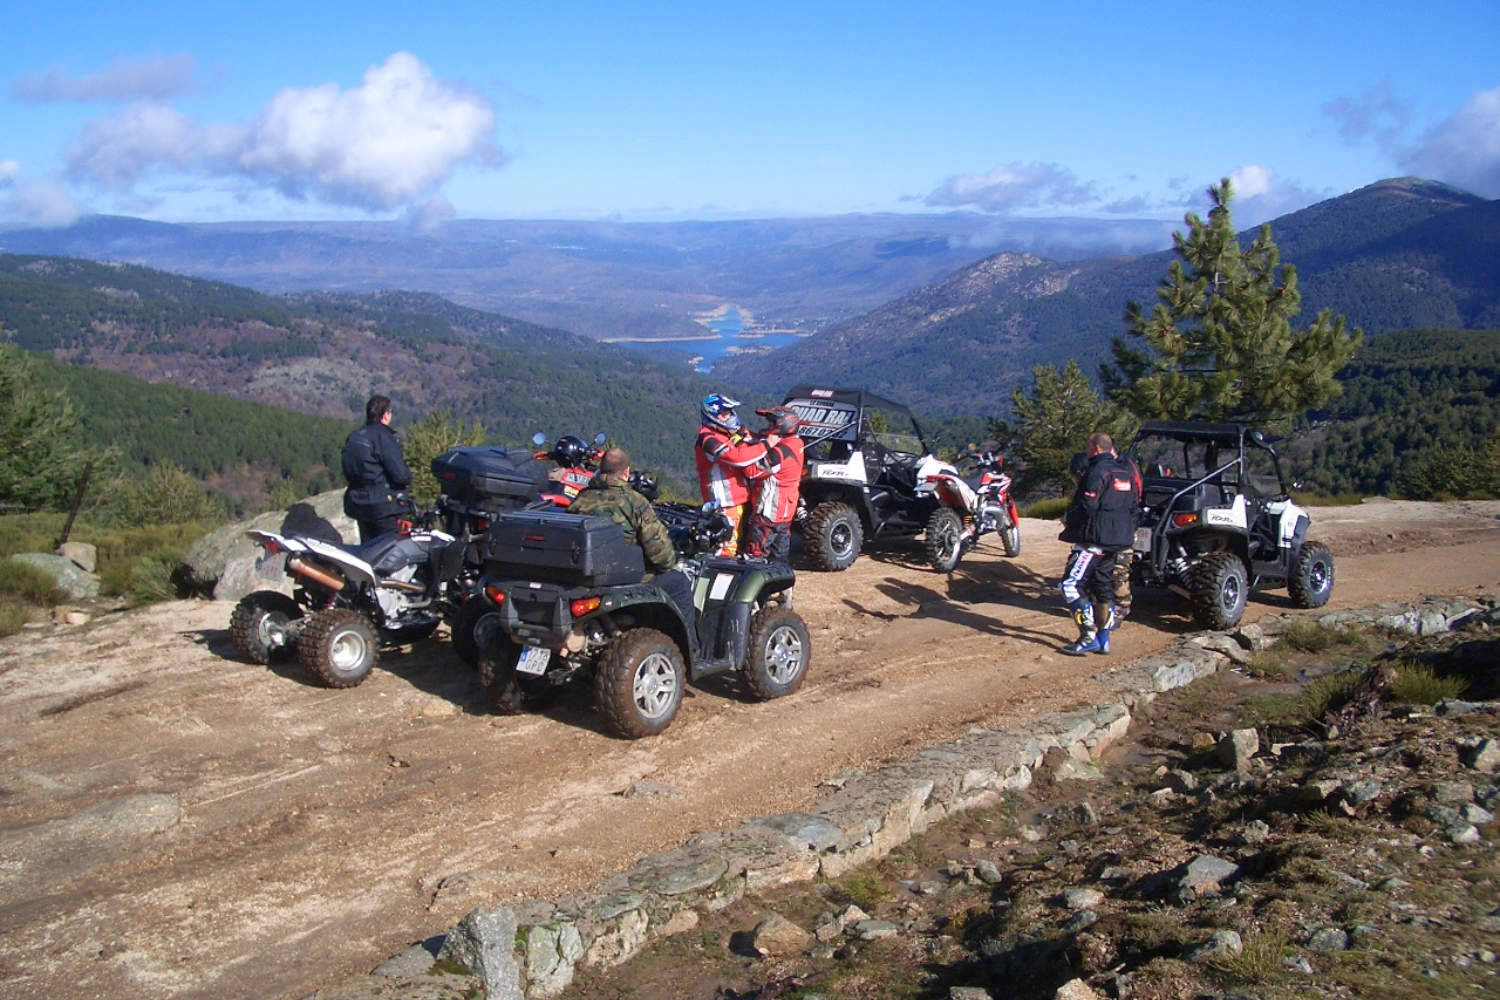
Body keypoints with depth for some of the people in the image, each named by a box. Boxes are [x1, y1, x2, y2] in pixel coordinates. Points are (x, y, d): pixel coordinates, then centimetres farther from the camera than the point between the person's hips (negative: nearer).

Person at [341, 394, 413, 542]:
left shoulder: (353, 437, 10)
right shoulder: (385, 437, -14)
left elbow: (347, 474, 13)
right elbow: (400, 474, -19)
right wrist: (408, 480, 1)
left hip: (357, 504, 8)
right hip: (383, 506, -8)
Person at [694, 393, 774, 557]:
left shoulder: (731, 434, 15)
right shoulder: (708, 440, -17)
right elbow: (736, 457, -28)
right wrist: (766, 445, -22)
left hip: (738, 500, 10)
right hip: (725, 504, -10)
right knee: (727, 547, -9)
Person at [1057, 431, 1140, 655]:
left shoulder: (1098, 471, -15)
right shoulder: (1126, 471, 12)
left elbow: (1087, 506, -22)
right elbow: (1134, 504, 16)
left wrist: (1068, 520, -5)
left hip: (1094, 538, -9)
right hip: (1116, 539, 10)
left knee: (1071, 585, -8)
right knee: (1103, 586, 17)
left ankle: (1089, 638, -11)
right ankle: (1103, 638, 21)